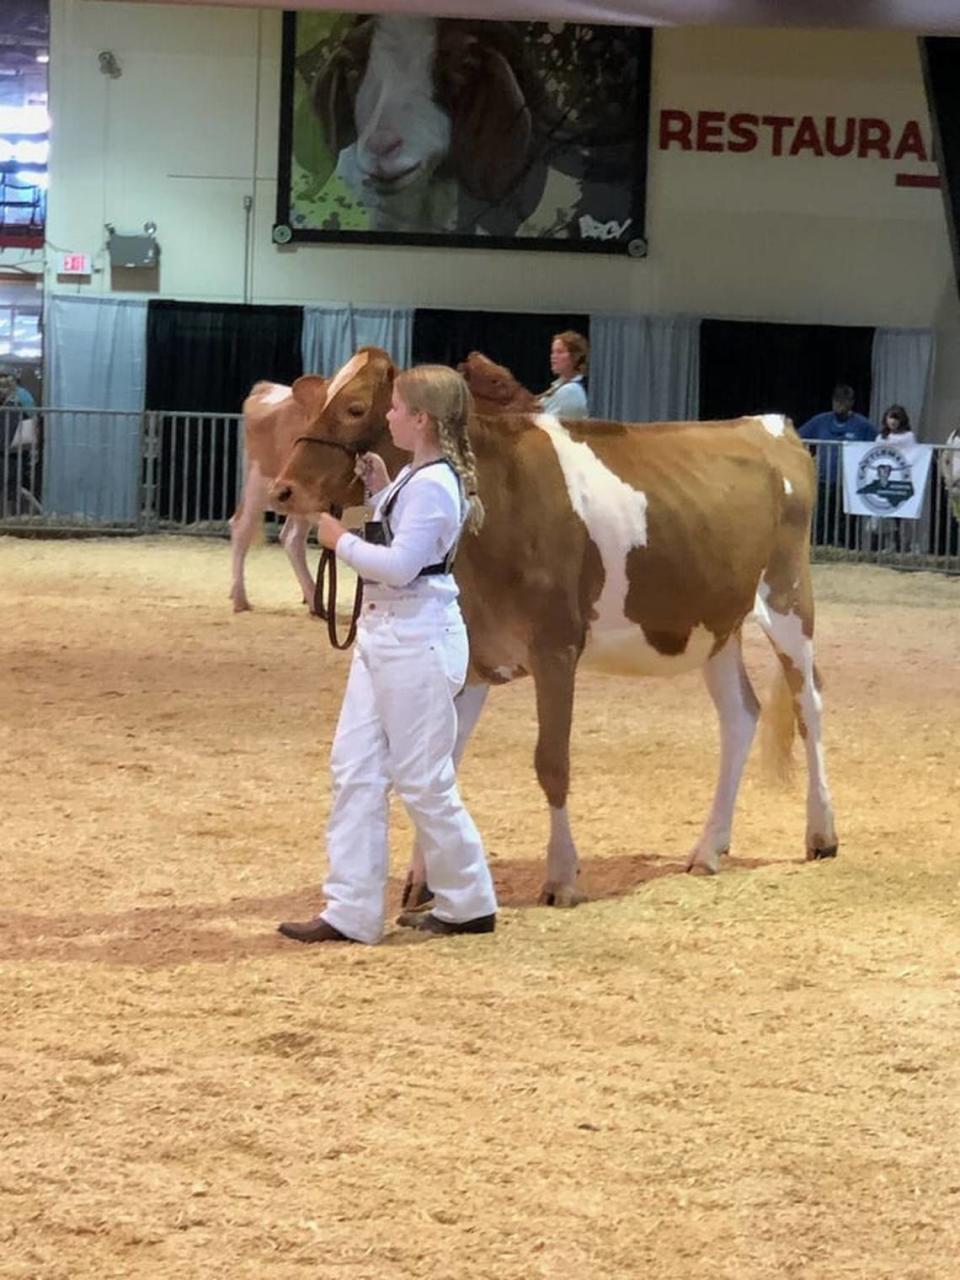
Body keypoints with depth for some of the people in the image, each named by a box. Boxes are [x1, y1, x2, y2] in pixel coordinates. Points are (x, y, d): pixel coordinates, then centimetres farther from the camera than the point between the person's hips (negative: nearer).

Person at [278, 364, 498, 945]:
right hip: (384, 634, 10)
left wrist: (341, 540, -12)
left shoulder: (433, 484, -18)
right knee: (355, 767, 7)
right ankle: (352, 911, 9)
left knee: (422, 778, -1)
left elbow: (399, 564, -23)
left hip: (418, 640, -10)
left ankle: (469, 903, 14)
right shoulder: (414, 477, 12)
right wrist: (381, 489, 13)